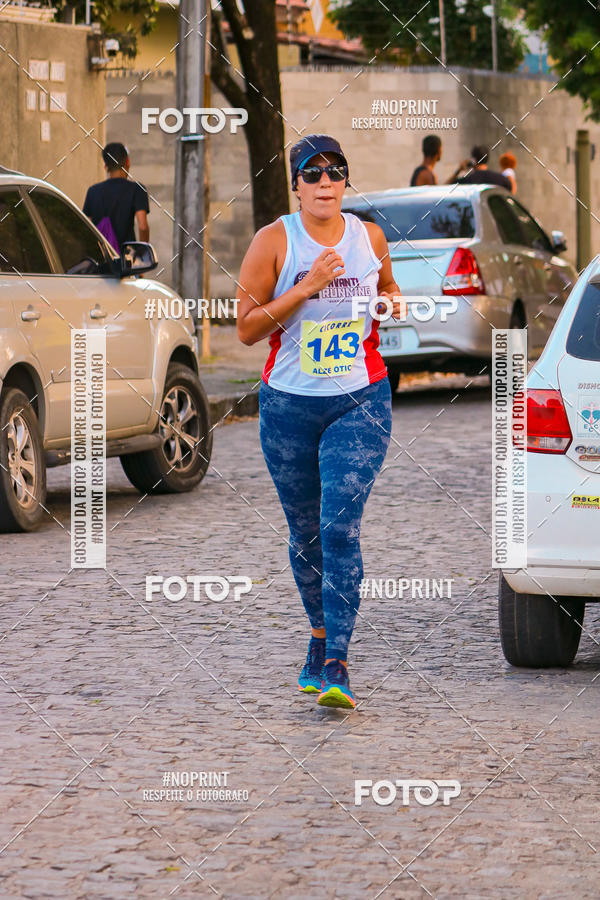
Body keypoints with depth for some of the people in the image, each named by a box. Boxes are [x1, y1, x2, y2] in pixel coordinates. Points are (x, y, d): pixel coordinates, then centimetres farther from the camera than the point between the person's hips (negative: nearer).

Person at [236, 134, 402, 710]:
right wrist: (306, 286, -19)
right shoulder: (274, 241, -5)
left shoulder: (369, 237, 3)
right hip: (289, 406, 0)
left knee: (340, 526, -15)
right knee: (305, 532, 12)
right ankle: (320, 635, 36)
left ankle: (336, 664, -18)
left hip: (360, 402, 0)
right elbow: (246, 328, -9)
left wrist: (393, 303, 0)